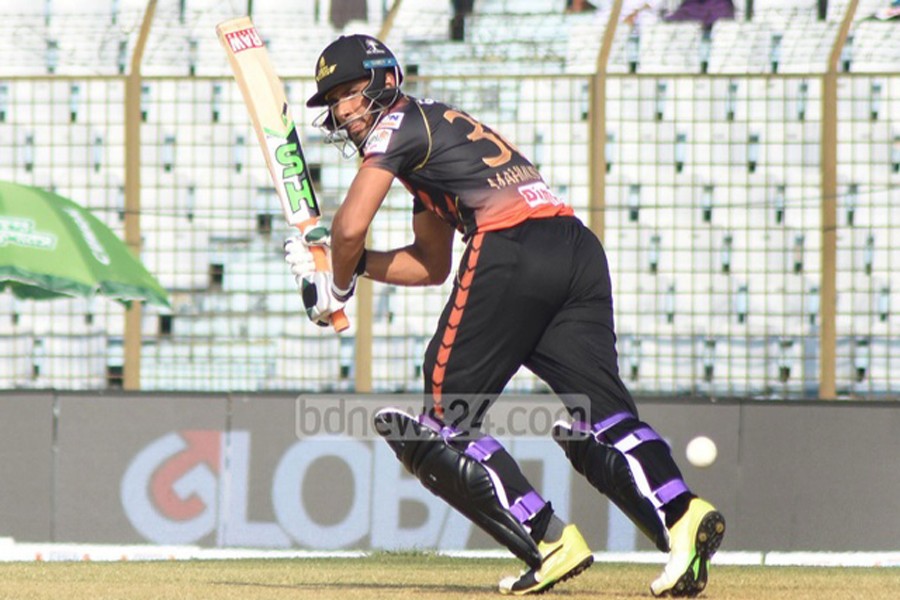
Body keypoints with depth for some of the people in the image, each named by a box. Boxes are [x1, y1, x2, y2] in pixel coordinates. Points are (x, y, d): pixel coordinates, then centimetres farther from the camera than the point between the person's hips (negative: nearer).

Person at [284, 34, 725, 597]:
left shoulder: (398, 125, 9)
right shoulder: (432, 133, 35)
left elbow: (351, 226, -3)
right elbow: (431, 265, 40)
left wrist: (337, 285, 16)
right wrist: (351, 262, 32)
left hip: (510, 251, -8)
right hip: (580, 251, 8)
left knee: (441, 424, 1)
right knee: (601, 416, -4)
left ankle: (550, 542, -14)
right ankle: (681, 513, -30)